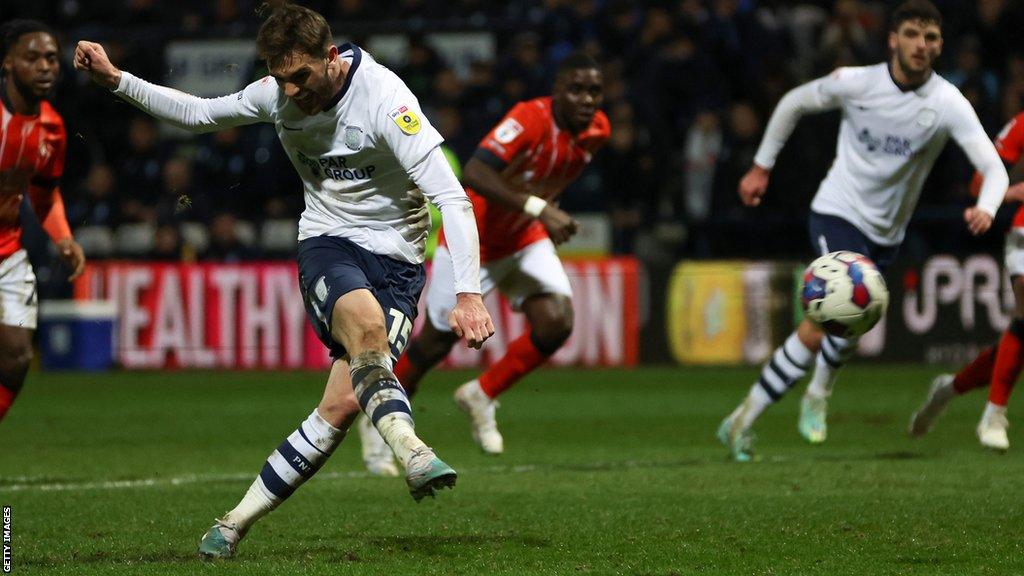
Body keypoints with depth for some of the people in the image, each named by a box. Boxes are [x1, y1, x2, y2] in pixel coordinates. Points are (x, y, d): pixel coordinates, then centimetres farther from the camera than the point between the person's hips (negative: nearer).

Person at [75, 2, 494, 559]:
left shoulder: (383, 99, -20)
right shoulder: (277, 95, -2)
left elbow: (452, 200, -24)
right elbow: (200, 114, 19)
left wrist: (468, 293, -33)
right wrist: (116, 80, 10)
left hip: (395, 260, -2)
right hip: (326, 246, 2)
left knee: (343, 404, -16)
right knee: (365, 319, -35)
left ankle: (238, 520, -4)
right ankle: (412, 453, -49)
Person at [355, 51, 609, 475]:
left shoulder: (597, 130, -8)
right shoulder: (531, 119, -31)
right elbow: (475, 174, -44)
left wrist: (549, 211, 8)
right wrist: (536, 208, -50)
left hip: (525, 239, 6)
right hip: (473, 238, -6)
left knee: (557, 321, -15)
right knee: (437, 341, 4)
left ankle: (481, 397, 7)